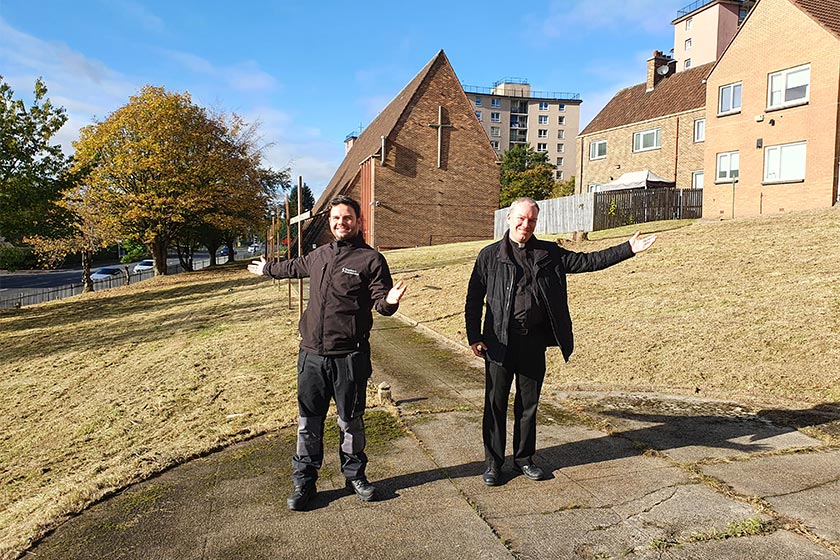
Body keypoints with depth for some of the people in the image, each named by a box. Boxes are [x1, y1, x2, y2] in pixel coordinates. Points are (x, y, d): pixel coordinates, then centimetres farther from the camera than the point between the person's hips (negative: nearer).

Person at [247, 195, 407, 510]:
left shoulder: (371, 259, -4)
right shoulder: (319, 256, 11)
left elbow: (381, 301, -6)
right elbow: (296, 267, 32)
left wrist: (389, 301, -30)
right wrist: (267, 269, 47)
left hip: (349, 357, -4)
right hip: (312, 355, 4)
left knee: (350, 422, 11)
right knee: (308, 423, 11)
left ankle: (355, 475, 31)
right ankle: (303, 482, 26)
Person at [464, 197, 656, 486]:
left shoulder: (549, 253, 9)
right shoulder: (490, 255, 1)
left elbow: (587, 261, 8)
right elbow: (474, 300, 0)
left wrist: (628, 249, 3)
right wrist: (474, 337, -6)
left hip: (534, 341, 3)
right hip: (500, 341, -3)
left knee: (529, 403, 13)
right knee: (496, 403, 4)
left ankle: (524, 458, 29)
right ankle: (493, 462, 19)